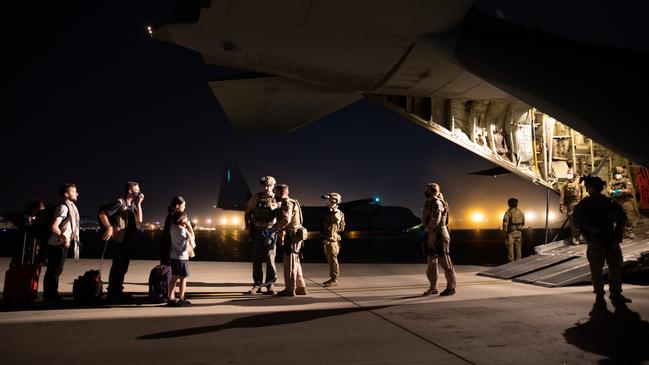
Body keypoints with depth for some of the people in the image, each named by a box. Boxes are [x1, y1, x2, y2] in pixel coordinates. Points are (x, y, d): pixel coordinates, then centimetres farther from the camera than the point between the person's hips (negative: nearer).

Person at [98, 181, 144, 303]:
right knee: (117, 267, -3)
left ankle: (118, 293, 22)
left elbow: (139, 220, 3)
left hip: (128, 241, 8)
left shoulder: (133, 205, 13)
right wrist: (109, 227, -21)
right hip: (119, 240, -8)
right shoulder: (120, 202, -11)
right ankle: (112, 294, 6)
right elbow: (102, 213, -16)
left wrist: (139, 204, 0)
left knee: (123, 267, 13)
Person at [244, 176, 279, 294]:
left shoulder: (276, 199, -2)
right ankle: (257, 284, 18)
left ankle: (270, 284, 11)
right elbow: (247, 212, 13)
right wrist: (248, 226, 5)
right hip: (256, 232, 3)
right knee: (256, 259, 8)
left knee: (270, 259, -1)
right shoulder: (255, 197, 4)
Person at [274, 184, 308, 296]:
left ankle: (290, 289, 2)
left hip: (292, 236, -10)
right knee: (295, 263, 15)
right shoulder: (287, 203, 20)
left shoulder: (287, 203, -13)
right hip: (293, 236, 10)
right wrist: (282, 232, 17)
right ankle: (301, 287, 21)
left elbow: (286, 219, -29)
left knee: (289, 263, -4)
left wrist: (274, 228, -19)